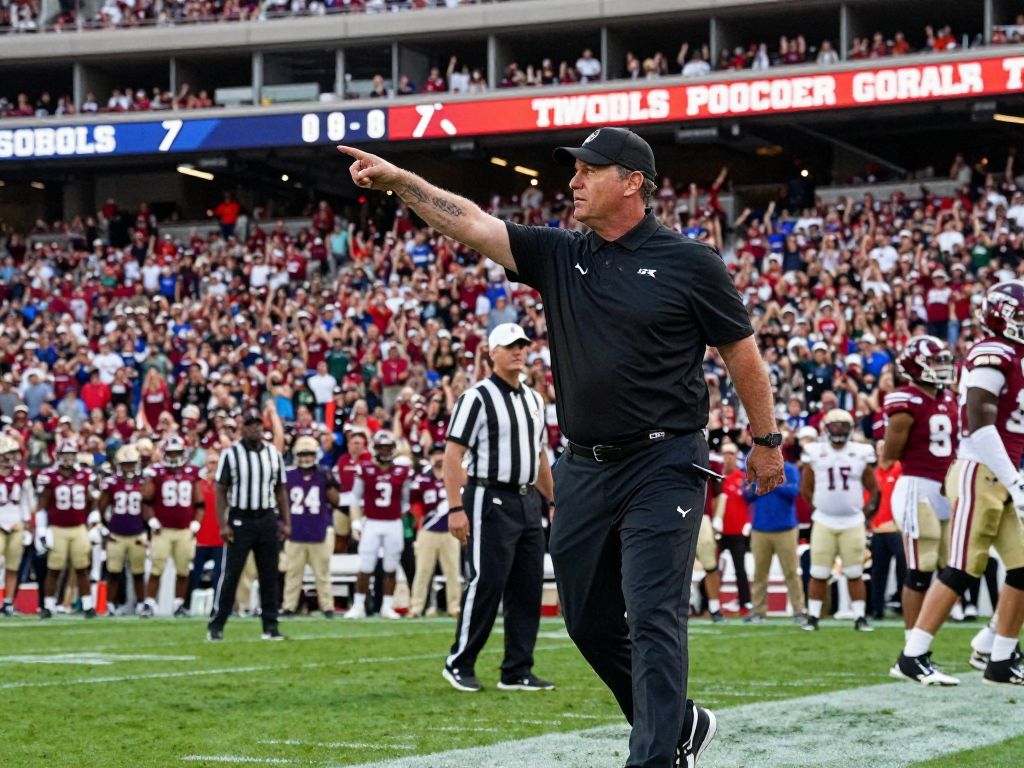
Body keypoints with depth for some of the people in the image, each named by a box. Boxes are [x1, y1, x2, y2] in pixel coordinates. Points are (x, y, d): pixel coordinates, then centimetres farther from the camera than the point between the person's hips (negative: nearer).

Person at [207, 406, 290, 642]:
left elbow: (280, 491, 12)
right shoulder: (231, 454, -3)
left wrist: (286, 522, 6)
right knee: (230, 574, -2)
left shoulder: (274, 454, 8)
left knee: (269, 575, 6)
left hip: (267, 520, 3)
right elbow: (221, 492, -3)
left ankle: (270, 626, 12)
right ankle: (216, 625, 3)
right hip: (239, 520, -3)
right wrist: (223, 524, -10)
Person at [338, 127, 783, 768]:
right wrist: (398, 180, -10)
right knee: (589, 619, 11)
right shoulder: (559, 257, 8)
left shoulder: (689, 263, -4)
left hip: (662, 467, -6)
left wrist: (767, 440, 6)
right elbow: (472, 224, 1)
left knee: (653, 617, -13)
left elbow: (743, 354, 2)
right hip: (584, 469, 6)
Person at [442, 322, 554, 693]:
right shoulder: (477, 398, -8)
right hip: (491, 502, -8)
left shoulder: (534, 399, 16)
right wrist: (456, 508, -19)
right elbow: (452, 455, -12)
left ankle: (517, 672, 12)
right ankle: (459, 664, 4)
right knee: (487, 583, -9)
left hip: (528, 502, 8)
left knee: (528, 588, 6)